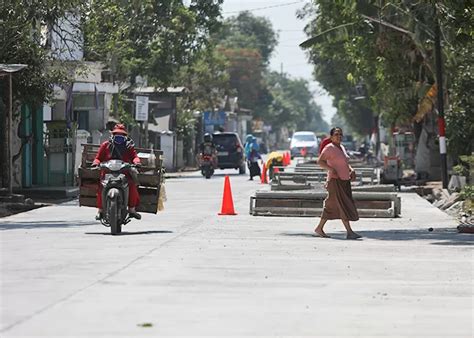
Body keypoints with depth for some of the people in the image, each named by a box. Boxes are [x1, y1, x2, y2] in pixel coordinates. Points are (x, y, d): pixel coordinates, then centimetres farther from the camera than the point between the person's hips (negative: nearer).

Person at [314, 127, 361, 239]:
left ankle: (319, 228, 19)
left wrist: (351, 170, 8)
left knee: (331, 207, 12)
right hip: (335, 181, -9)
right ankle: (350, 232, -13)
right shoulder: (329, 148, -10)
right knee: (343, 206, -12)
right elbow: (319, 161, -15)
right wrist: (331, 169, -26)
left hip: (344, 181, 9)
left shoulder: (341, 148, 15)